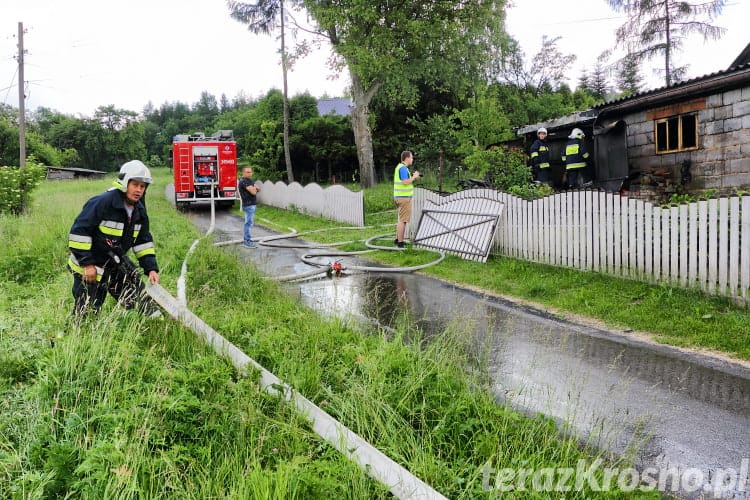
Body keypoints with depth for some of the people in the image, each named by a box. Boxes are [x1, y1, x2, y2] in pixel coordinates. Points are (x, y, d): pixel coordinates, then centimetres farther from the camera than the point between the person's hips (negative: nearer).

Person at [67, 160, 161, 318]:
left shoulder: (139, 211, 1)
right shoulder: (102, 202, -23)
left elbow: (143, 241, 8)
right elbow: (78, 232, -22)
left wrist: (151, 268, -3)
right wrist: (87, 264, -21)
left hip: (114, 266, 7)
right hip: (88, 268, -7)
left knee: (139, 295, 2)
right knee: (87, 316, -1)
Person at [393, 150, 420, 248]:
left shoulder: (400, 167, 16)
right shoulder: (403, 168, -16)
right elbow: (405, 182, -24)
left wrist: (413, 177, 14)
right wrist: (414, 177, -10)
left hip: (400, 196, 10)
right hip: (404, 197, -10)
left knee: (401, 219, 18)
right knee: (403, 220, -6)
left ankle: (397, 239, 24)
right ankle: (400, 242, -4)